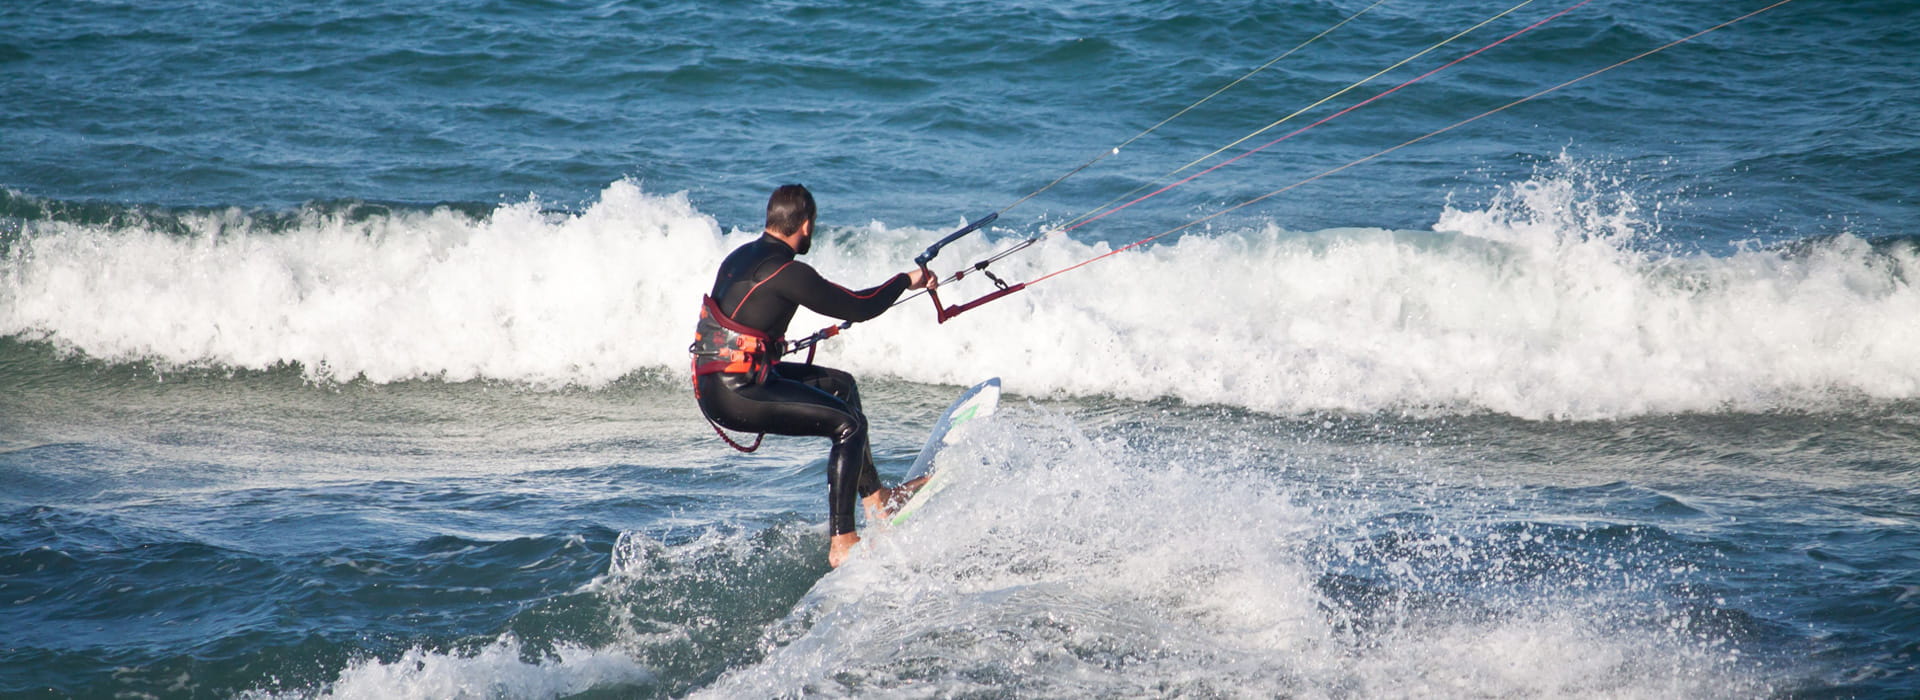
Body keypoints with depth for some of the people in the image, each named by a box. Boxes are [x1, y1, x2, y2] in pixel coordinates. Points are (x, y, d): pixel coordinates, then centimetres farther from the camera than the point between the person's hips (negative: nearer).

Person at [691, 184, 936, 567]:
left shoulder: (740, 257, 11)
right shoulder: (786, 272, -17)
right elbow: (859, 308, -10)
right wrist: (907, 280, 5)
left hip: (710, 382, 10)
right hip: (734, 395, -10)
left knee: (841, 385, 20)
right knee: (849, 425, -5)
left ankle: (874, 498, 27)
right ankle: (841, 543, -8)